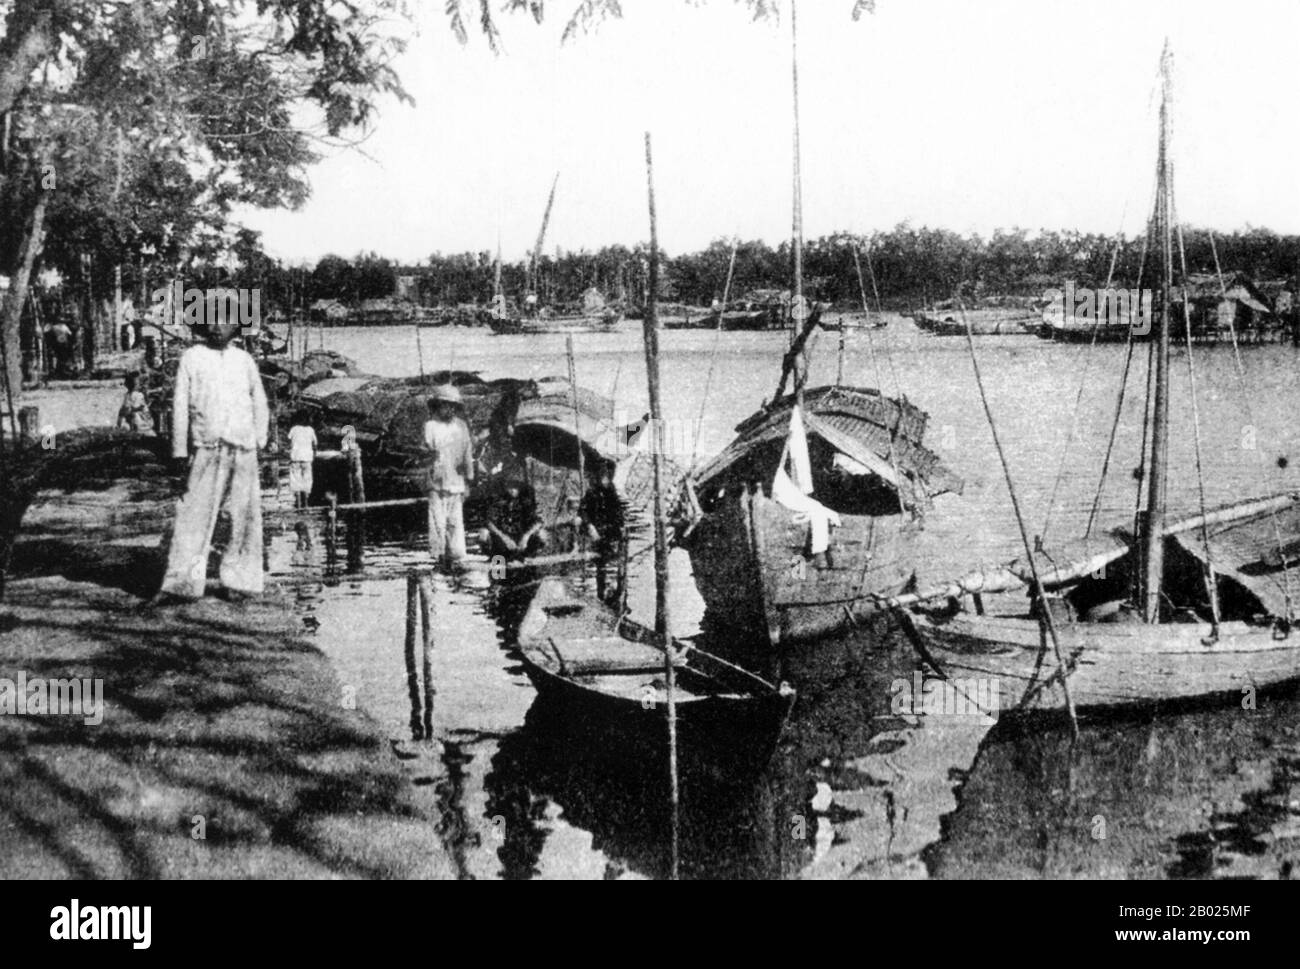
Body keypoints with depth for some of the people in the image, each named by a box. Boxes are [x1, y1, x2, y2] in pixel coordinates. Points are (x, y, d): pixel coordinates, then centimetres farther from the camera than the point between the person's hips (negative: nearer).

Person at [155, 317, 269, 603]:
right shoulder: (191, 358, 6)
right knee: (194, 514, -8)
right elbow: (180, 405, 4)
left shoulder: (244, 360, 13)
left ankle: (240, 580, 10)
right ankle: (181, 582, -7)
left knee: (245, 515, 2)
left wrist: (260, 438, 10)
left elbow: (259, 401, 21)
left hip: (243, 449, 3)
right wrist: (180, 452, -1)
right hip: (207, 449, -3)